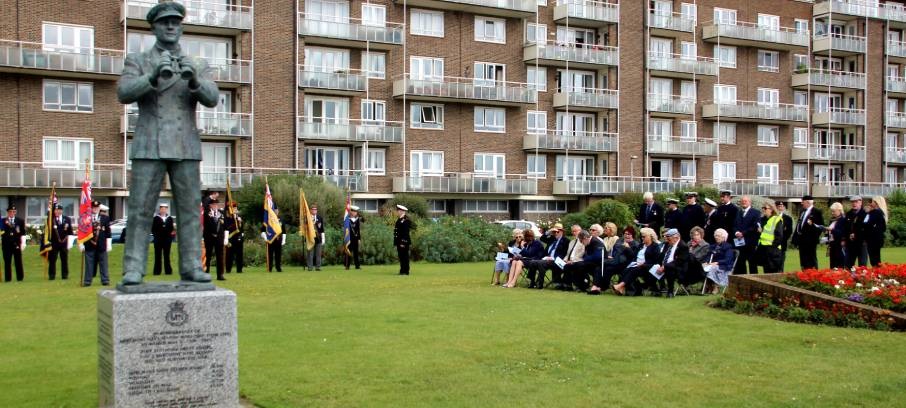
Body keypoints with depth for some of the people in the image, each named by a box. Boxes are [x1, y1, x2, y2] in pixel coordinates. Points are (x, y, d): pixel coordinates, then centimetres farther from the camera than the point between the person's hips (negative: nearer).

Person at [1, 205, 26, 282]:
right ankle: (7, 278, 8)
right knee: (7, 262, 3)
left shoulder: (20, 221, 7)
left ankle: (20, 278, 10)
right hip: (6, 244, 0)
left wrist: (23, 243, -1)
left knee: (18, 261, 4)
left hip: (17, 244, 0)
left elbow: (23, 233, 5)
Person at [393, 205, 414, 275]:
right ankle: (402, 271, 16)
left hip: (404, 242, -10)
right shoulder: (399, 220, 16)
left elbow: (406, 232, -19)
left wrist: (403, 242, -22)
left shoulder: (406, 220, -13)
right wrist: (396, 242, 18)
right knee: (401, 256, 11)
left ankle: (405, 271, -2)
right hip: (399, 242, 10)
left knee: (404, 257, -5)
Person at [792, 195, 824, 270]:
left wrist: (812, 224, -22)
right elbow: (798, 225, 18)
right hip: (802, 240, 8)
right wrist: (795, 237, 14)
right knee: (803, 261, 10)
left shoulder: (817, 212, -5)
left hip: (810, 241, -8)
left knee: (812, 261, -5)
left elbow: (821, 226, -9)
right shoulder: (802, 212, 17)